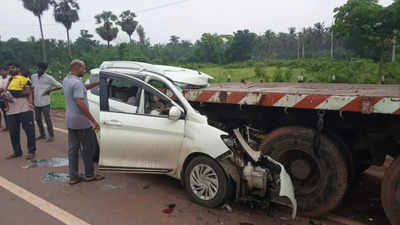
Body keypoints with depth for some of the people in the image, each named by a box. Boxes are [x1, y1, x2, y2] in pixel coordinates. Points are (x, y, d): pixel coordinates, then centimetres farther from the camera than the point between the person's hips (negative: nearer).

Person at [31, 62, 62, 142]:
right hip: (36, 103, 6)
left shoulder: (49, 78, -10)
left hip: (45, 103, -6)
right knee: (38, 119, 15)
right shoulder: (33, 77, 8)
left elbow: (59, 86, -8)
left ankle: (51, 136, 9)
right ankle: (42, 134, 30)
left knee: (47, 119, -1)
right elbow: (32, 87, 22)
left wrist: (50, 90, -14)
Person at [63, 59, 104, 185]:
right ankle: (89, 175, 16)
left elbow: (84, 88, 22)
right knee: (88, 148, 5)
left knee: (73, 148, 11)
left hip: (70, 120, 9)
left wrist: (98, 83, 12)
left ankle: (73, 177, 17)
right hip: (81, 120, -9)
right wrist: (93, 121, -27)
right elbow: (80, 103, -27)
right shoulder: (77, 82, -20)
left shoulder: (66, 80, 11)